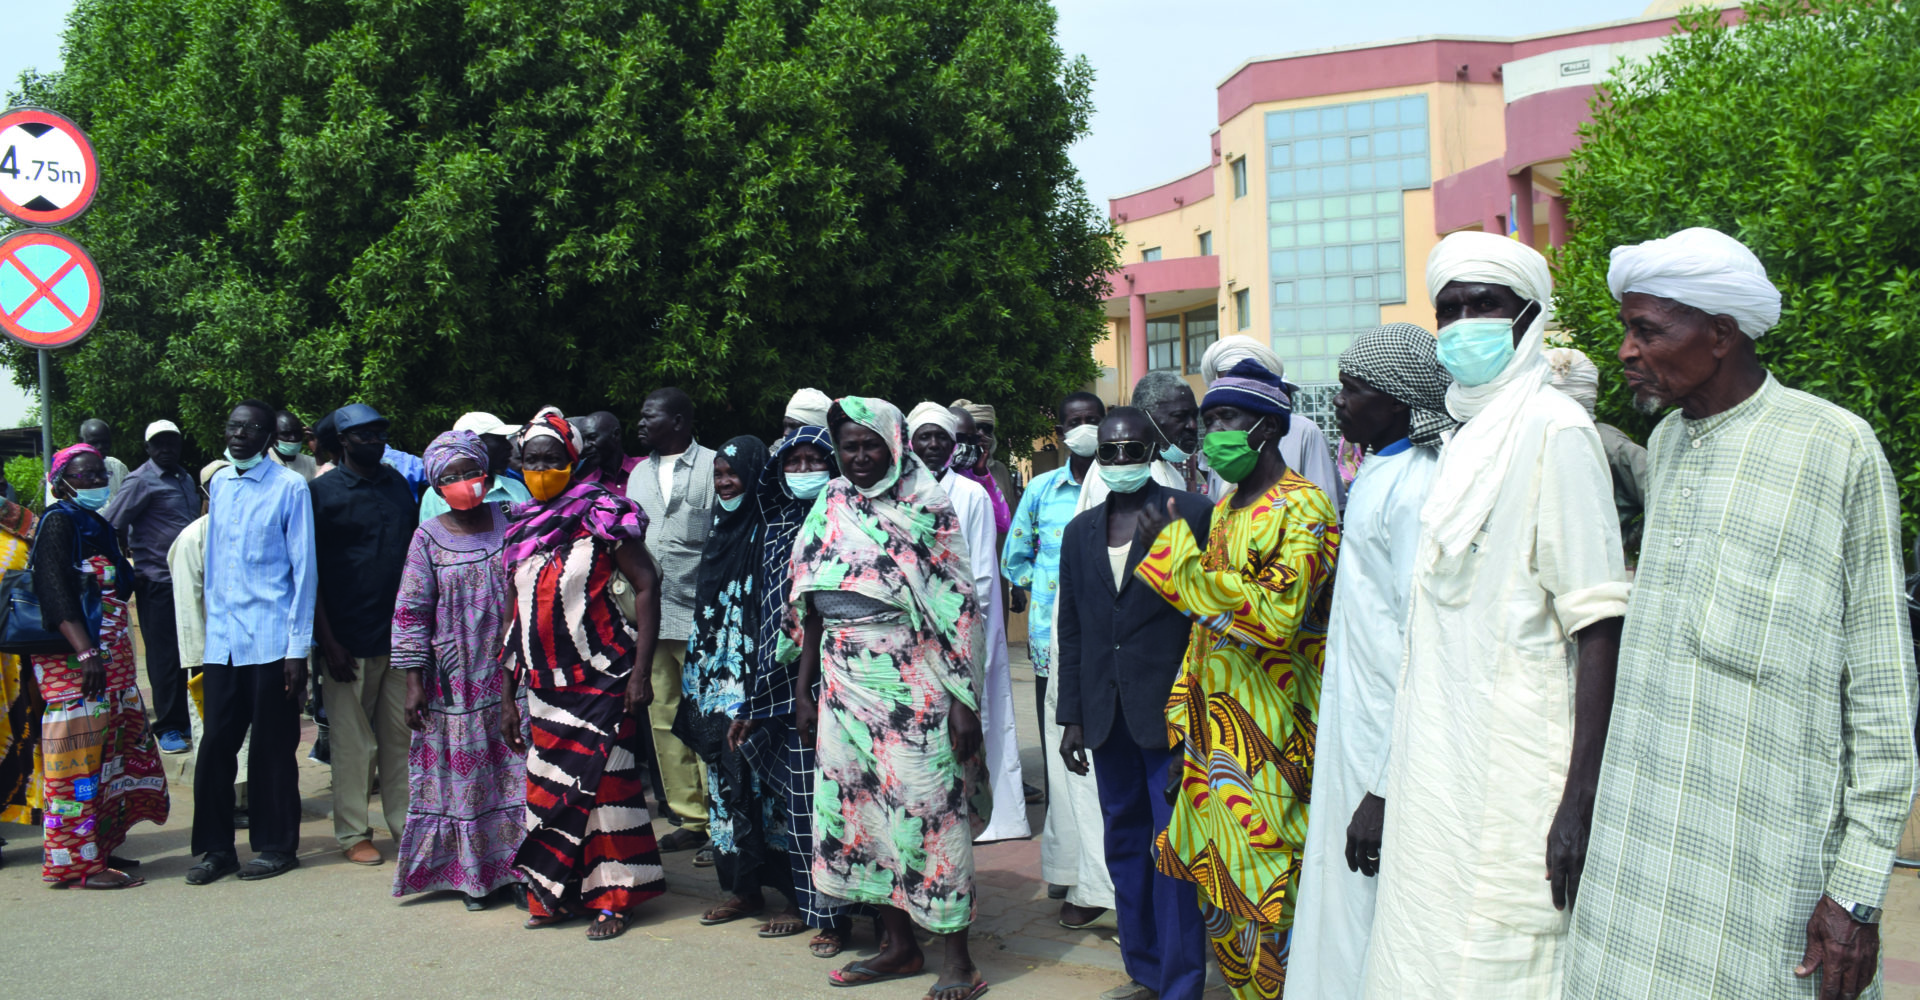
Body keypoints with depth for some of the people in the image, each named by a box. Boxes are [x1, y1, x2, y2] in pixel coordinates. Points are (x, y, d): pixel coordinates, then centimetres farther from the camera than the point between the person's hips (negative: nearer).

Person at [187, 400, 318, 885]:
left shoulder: (290, 487, -5)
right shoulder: (218, 484, 11)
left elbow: (304, 569, -6)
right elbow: (212, 564, 16)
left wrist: (298, 647, -8)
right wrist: (210, 631, 13)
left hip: (271, 642, -4)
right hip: (222, 643, 5)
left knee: (272, 749, 5)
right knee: (215, 745, 6)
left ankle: (276, 846, 17)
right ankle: (215, 847, 17)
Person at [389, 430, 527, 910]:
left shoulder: (510, 523, 4)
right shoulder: (429, 538, 0)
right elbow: (411, 613, -1)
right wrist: (414, 682, -5)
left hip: (512, 673, 1)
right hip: (456, 681, -1)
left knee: (516, 769, 2)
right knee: (464, 773, 4)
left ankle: (518, 865, 12)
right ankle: (473, 873, 15)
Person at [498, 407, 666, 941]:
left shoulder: (599, 516, -5)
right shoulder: (521, 531, 13)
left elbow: (646, 584, -10)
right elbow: (514, 617, 17)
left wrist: (640, 670, -16)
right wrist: (506, 696, 15)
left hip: (602, 678, -6)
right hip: (545, 682, 6)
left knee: (603, 782, -3)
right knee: (548, 785, 7)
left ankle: (613, 897, 7)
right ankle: (554, 896, 19)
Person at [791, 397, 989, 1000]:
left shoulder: (928, 508, -4)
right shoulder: (828, 511, 9)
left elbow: (958, 609, -7)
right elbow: (810, 613, 13)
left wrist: (964, 700, -12)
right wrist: (804, 693, 10)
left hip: (915, 689, -5)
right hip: (845, 687, 5)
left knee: (929, 812, -3)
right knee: (859, 810, 8)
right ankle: (899, 946, 22)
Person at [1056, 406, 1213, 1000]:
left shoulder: (1190, 513, -3)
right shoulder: (1080, 530, 12)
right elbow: (1072, 632, 14)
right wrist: (1071, 717, 11)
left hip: (1169, 708, -5)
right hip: (1107, 715, 6)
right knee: (1124, 843, 13)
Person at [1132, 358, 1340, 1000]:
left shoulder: (1304, 508, -12)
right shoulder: (1224, 510, 16)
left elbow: (1275, 619, -26)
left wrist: (1175, 554, -21)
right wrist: (1181, 728, 19)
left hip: (1271, 752, -8)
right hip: (1213, 743, 8)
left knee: (1270, 913, -4)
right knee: (1221, 907, 13)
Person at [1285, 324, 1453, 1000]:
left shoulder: (1415, 487, -19)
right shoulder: (1375, 474, 12)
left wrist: (1387, 789, -24)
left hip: (1387, 748, -9)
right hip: (1353, 731, 9)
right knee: (1341, 909, 17)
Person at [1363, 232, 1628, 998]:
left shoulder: (1552, 427, -9)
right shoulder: (1464, 442, 15)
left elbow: (1600, 626, -16)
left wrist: (1580, 798, -21)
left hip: (1511, 784, -8)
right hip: (1439, 777, 8)